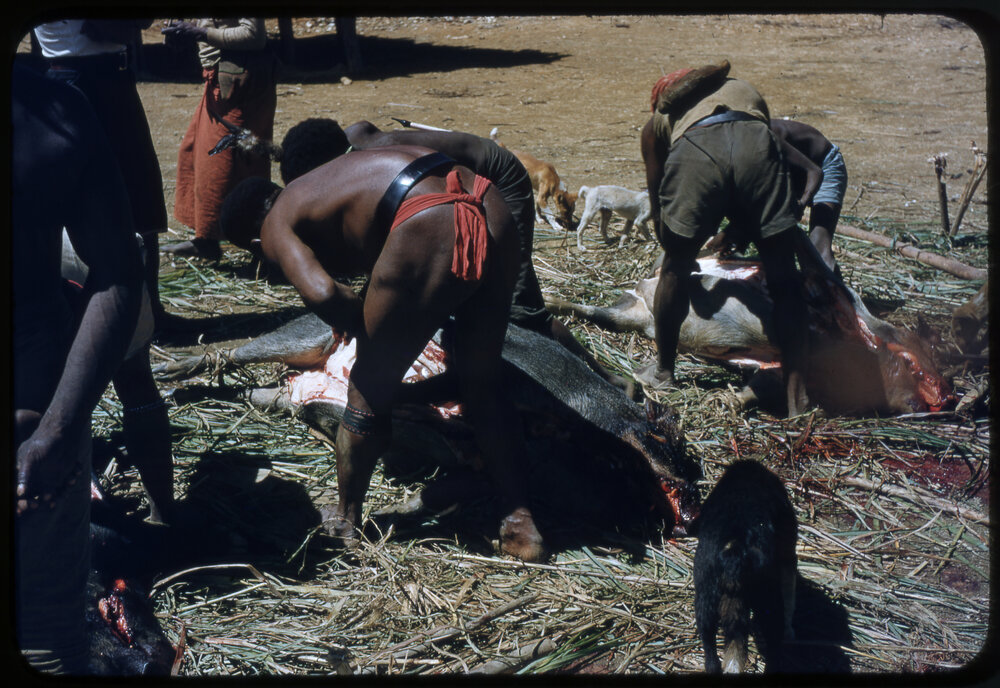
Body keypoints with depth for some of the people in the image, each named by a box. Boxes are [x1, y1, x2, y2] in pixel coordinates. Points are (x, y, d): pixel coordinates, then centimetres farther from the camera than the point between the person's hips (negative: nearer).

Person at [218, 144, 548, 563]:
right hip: (495, 211, 8)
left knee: (370, 389, 13)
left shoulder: (277, 227, 12)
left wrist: (363, 328, 13)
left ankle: (345, 523, 30)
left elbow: (322, 294, -7)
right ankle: (519, 520, 28)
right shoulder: (320, 184, 34)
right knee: (481, 385, 22)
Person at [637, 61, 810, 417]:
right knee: (783, 276, 11)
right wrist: (742, 229, 56)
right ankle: (797, 397, 14)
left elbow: (658, 204, 36)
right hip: (756, 144, 1)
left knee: (676, 267, 21)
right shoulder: (742, 88, 44)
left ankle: (663, 370, 36)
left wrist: (675, 251, 53)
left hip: (694, 151, -1)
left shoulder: (657, 122, 37)